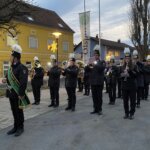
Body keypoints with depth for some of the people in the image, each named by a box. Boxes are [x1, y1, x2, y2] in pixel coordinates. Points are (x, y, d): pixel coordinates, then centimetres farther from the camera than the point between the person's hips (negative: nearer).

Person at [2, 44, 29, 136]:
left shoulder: (22, 68, -17)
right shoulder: (11, 67, 10)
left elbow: (23, 82, -22)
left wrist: (21, 94, -24)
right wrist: (6, 80, 1)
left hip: (18, 95, -8)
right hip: (11, 94, 8)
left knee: (19, 111, 4)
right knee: (14, 111, 16)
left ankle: (20, 128, 19)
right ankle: (15, 127, 29)